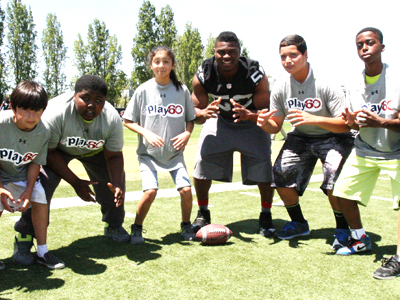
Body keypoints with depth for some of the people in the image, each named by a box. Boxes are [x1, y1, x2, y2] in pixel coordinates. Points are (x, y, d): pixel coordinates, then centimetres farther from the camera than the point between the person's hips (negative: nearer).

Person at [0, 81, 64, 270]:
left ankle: (42, 252, 2)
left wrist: (29, 190, -16)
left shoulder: (43, 132, -18)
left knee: (39, 197, -11)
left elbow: (35, 163, -7)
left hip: (21, 175, 3)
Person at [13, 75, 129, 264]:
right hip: (57, 150, -3)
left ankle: (114, 226, 24)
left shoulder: (112, 119, -28)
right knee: (41, 183, -24)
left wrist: (117, 185, -33)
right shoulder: (56, 113, -38)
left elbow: (114, 156, -16)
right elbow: (48, 152, -26)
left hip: (94, 151, 4)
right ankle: (24, 237, -7)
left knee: (114, 182, -3)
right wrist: (75, 182, -28)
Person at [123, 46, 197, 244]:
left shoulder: (182, 90, 0)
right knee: (150, 191, -18)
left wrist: (187, 133, -11)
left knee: (186, 189, -11)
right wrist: (146, 133, -16)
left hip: (174, 152, 2)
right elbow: (127, 121, -1)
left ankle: (186, 226, 17)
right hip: (149, 152, -2)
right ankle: (137, 229, 8)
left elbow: (190, 119, 10)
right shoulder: (143, 90, -5)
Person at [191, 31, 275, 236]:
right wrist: (204, 113, -41)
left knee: (263, 165, -15)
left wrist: (249, 115, -46)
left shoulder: (255, 74, -29)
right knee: (203, 161, -10)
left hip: (251, 122, -1)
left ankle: (266, 216, 9)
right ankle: (202, 213, 12)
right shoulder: (203, 74, -24)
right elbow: (195, 115, -16)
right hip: (220, 120, 2)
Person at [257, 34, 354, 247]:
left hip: (333, 137, -4)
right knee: (280, 176, -10)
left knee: (334, 182, -26)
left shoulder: (325, 85, -23)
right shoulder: (280, 89, -9)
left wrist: (314, 119, -39)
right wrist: (265, 123, -24)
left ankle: (342, 229, 3)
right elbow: (276, 126, 1)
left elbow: (345, 124, -24)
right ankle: (298, 223, 15)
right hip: (300, 138, 5)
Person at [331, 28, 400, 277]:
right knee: (343, 191, 3)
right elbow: (360, 124, 10)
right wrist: (353, 122, -12)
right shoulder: (355, 88, 2)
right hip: (364, 151, 6)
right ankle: (361, 240, 25)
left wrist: (379, 122, -31)